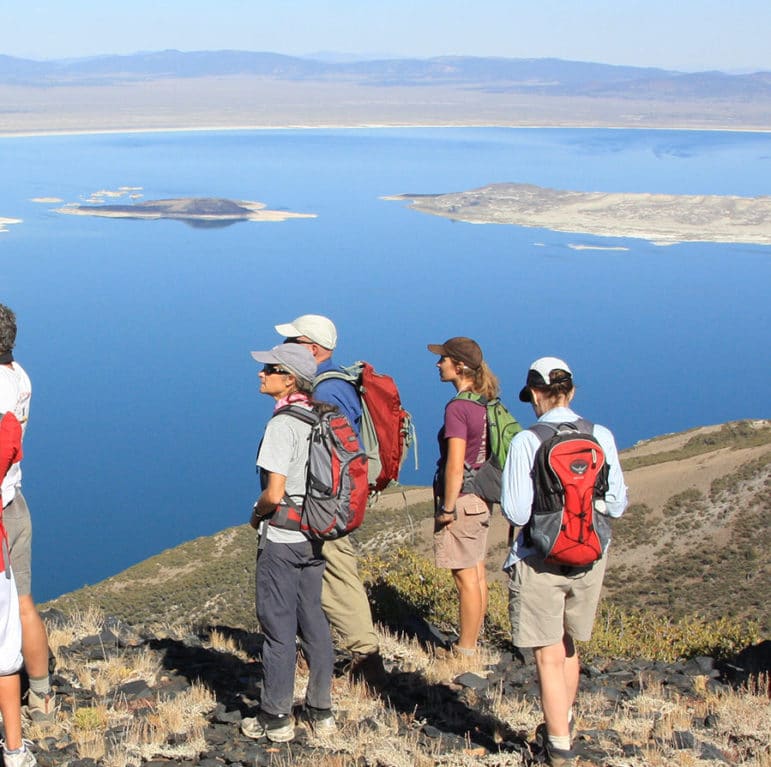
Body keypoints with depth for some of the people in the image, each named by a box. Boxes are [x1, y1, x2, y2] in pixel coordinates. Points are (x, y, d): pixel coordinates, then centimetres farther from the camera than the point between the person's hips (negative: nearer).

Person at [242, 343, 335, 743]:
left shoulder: (283, 424, -19)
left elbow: (274, 492, -23)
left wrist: (257, 515, -4)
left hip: (282, 537, -8)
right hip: (315, 535, 8)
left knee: (278, 626, 2)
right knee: (313, 621, 14)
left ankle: (276, 717, 10)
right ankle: (321, 709, 22)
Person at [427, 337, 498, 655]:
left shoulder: (458, 408, -20)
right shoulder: (486, 403, 6)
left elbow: (455, 466, -23)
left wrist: (447, 508, -16)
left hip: (461, 498, -9)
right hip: (482, 497, 9)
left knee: (465, 577, 0)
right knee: (476, 572, 15)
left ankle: (465, 651, 10)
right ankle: (471, 642, 26)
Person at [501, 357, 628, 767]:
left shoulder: (526, 442, -14)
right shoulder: (601, 437, -4)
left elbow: (515, 511, -16)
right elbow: (617, 504, 0)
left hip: (540, 561, -4)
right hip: (589, 559, 4)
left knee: (549, 656, 7)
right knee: (569, 646, 24)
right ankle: (561, 724, 40)